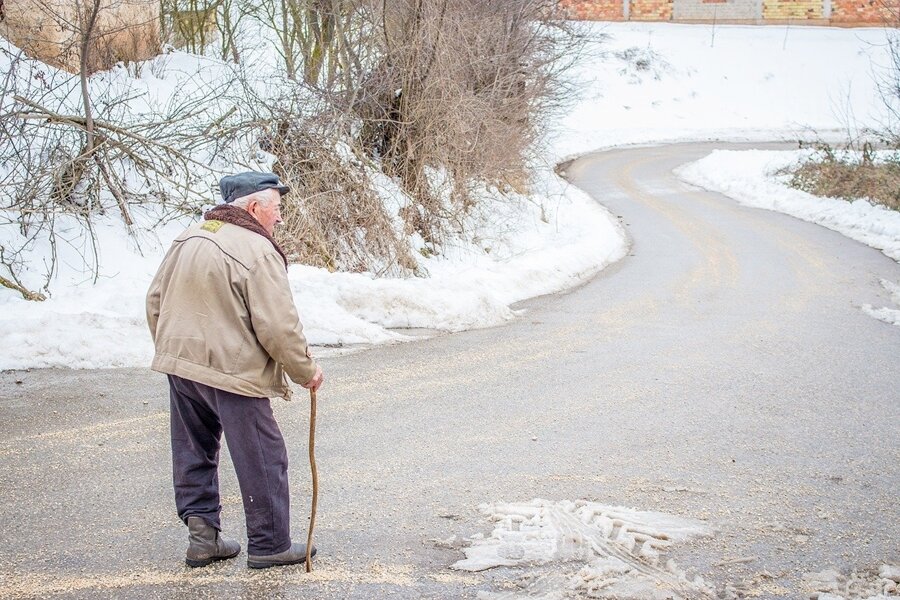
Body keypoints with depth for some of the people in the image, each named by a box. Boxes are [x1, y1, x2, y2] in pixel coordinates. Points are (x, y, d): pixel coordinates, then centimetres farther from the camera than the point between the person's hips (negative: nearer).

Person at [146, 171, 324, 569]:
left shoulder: (187, 239, 8)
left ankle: (201, 533, 18)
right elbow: (278, 327, -18)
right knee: (262, 461, 4)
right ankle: (269, 544, 12)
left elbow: (155, 302, 15)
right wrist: (305, 370, -4)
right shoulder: (258, 251, -16)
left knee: (195, 452, 18)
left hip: (180, 364, 8)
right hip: (233, 372, -8)